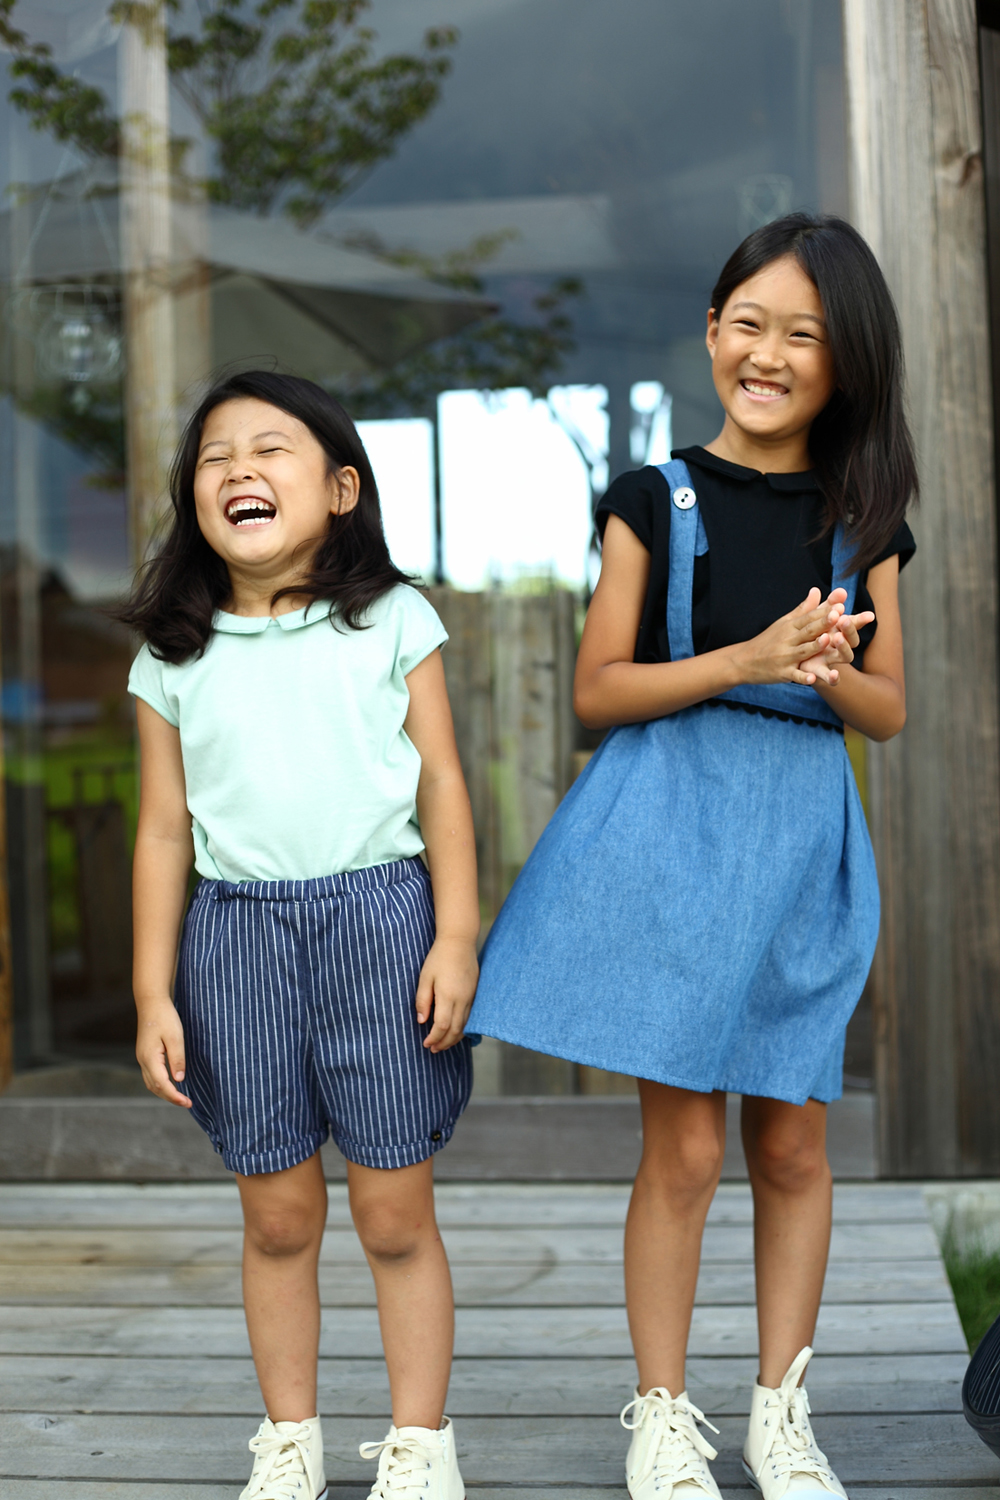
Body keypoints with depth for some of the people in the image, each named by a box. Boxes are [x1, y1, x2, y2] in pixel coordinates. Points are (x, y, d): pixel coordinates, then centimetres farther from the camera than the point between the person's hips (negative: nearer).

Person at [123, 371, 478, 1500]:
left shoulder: (393, 621, 4)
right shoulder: (175, 655, 7)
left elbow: (440, 784, 3)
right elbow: (165, 828, 8)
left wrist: (455, 938, -5)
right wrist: (153, 994, 5)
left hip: (377, 911, -2)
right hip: (234, 931, 2)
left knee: (394, 1211, 3)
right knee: (277, 1215, 9)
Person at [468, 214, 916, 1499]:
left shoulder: (861, 523, 9)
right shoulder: (655, 502, 2)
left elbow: (887, 709, 10)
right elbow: (598, 689, -3)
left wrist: (826, 668, -13)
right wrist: (749, 659, -15)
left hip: (804, 831, 3)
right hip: (672, 826, -3)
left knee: (792, 1146, 9)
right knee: (684, 1150, 0)